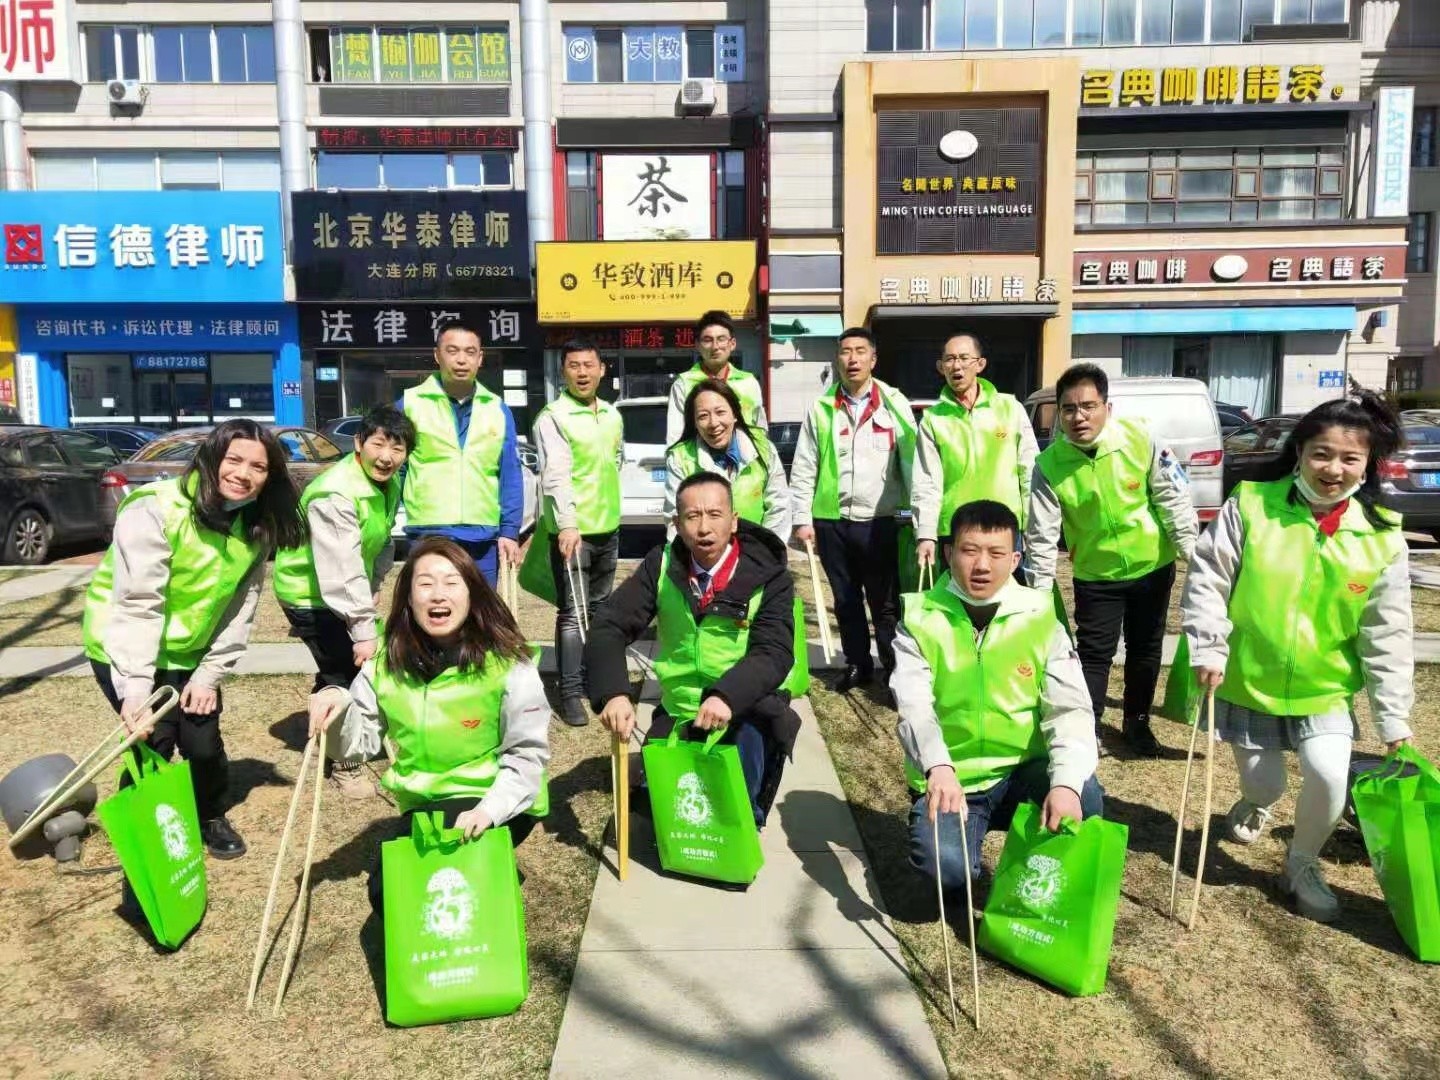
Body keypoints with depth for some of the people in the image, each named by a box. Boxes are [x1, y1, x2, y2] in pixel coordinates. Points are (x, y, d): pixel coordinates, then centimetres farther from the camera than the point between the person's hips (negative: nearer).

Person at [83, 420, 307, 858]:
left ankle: (212, 819, 29)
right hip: (125, 651, -4)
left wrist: (210, 674, -7)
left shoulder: (256, 526, -7)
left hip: (189, 653, 5)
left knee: (204, 743, 2)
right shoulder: (155, 509, -25)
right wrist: (135, 688, -32)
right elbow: (136, 604, -29)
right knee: (154, 745, -8)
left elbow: (240, 607, -3)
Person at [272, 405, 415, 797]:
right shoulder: (335, 495, -32)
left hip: (347, 591, 9)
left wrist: (375, 585, 7)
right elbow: (343, 571, -36)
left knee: (359, 665, 16)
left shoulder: (390, 483, -4)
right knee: (343, 670, -10)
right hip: (307, 590, -9)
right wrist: (362, 631, -36)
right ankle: (344, 761, 5)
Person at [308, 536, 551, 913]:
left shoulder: (507, 663, -17)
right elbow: (358, 745, 5)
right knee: (386, 893, -11)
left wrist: (488, 811, -31)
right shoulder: (386, 663, -3)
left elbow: (527, 754, -15)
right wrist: (339, 706, -16)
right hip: (424, 805, 5)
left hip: (499, 806, -5)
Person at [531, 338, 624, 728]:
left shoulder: (612, 414, 9)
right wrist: (567, 524, -34)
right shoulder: (553, 417, -13)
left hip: (608, 527, 7)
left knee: (598, 607, 16)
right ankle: (570, 691, 1)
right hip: (572, 530, -7)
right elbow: (555, 475, -24)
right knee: (573, 612, -5)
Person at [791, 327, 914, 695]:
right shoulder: (821, 408, 4)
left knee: (886, 602, 3)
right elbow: (803, 468, 4)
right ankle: (857, 664, 27)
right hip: (832, 521, 2)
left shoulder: (894, 404, 1)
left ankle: (896, 668, 17)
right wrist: (803, 519, -1)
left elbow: (911, 461, -1)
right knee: (846, 600, 13)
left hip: (879, 522, -2)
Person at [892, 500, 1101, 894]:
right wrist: (937, 768, -41)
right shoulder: (919, 621, -8)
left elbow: (1070, 709, -13)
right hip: (952, 780, -1)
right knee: (944, 863, -27)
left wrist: (1066, 783, -32)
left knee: (1085, 797, -28)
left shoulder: (1040, 618, -5)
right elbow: (914, 708, -20)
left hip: (1023, 771, 1)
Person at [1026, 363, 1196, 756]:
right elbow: (1042, 534, -13)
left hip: (1152, 566, 1)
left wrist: (1193, 555, -8)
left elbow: (1175, 499, -10)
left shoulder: (1142, 442, -19)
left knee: (1145, 649, 15)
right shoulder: (1049, 464, -18)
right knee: (1094, 653, 0)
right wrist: (1040, 590, -12)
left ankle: (1137, 721, 35)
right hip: (1095, 574, -1)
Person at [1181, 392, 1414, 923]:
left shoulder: (1381, 538, -8)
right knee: (1264, 786, 6)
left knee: (1328, 775, -17)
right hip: (1248, 680, -1)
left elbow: (1387, 634, -4)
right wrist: (1209, 649, -17)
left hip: (1325, 689, 1)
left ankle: (1303, 864, 14)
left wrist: (1394, 717, -4)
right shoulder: (1251, 507, -13)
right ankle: (1256, 803, 47)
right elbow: (1206, 580, -10)